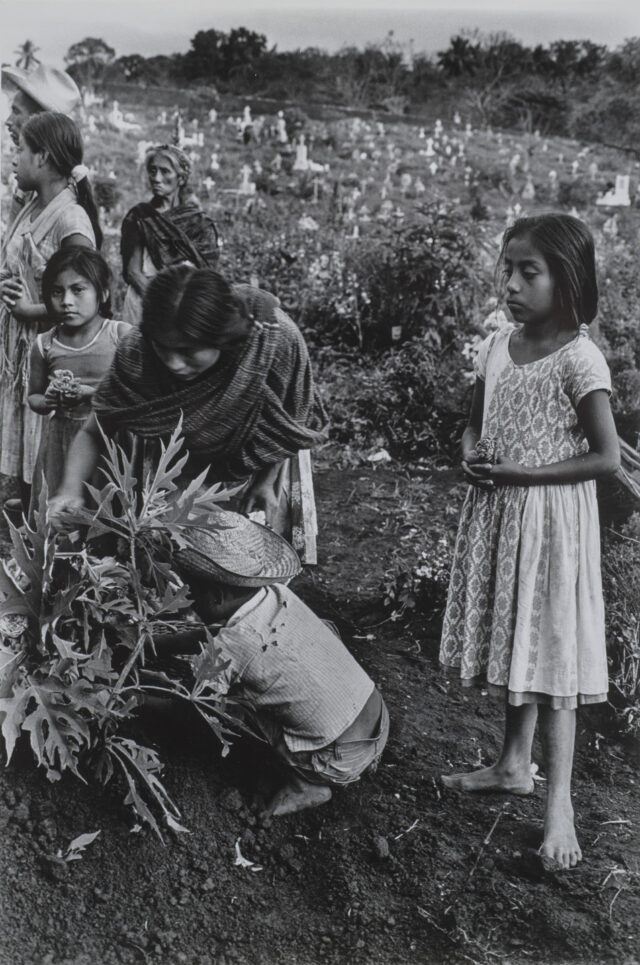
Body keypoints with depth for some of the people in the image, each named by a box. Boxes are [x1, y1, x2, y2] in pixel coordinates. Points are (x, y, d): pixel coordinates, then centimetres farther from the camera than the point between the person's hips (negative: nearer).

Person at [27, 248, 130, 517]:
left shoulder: (122, 335, -8)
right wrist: (47, 401, -9)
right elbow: (33, 397, 12)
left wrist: (96, 394, -19)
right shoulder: (45, 344, 1)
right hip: (61, 442, 3)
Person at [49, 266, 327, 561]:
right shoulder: (137, 353, -33)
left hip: (257, 469, -1)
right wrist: (71, 489, -37)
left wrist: (266, 481, -12)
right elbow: (92, 434, -21)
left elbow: (291, 425, -17)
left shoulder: (275, 340, -38)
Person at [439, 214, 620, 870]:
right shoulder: (497, 346, 4)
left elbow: (606, 457, -15)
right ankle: (514, 764, 35)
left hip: (549, 518, -7)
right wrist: (471, 455, -6)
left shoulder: (579, 360, -16)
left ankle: (559, 804, 7)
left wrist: (524, 471, -19)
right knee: (509, 642, 18)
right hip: (494, 513, 7)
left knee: (548, 653, -3)